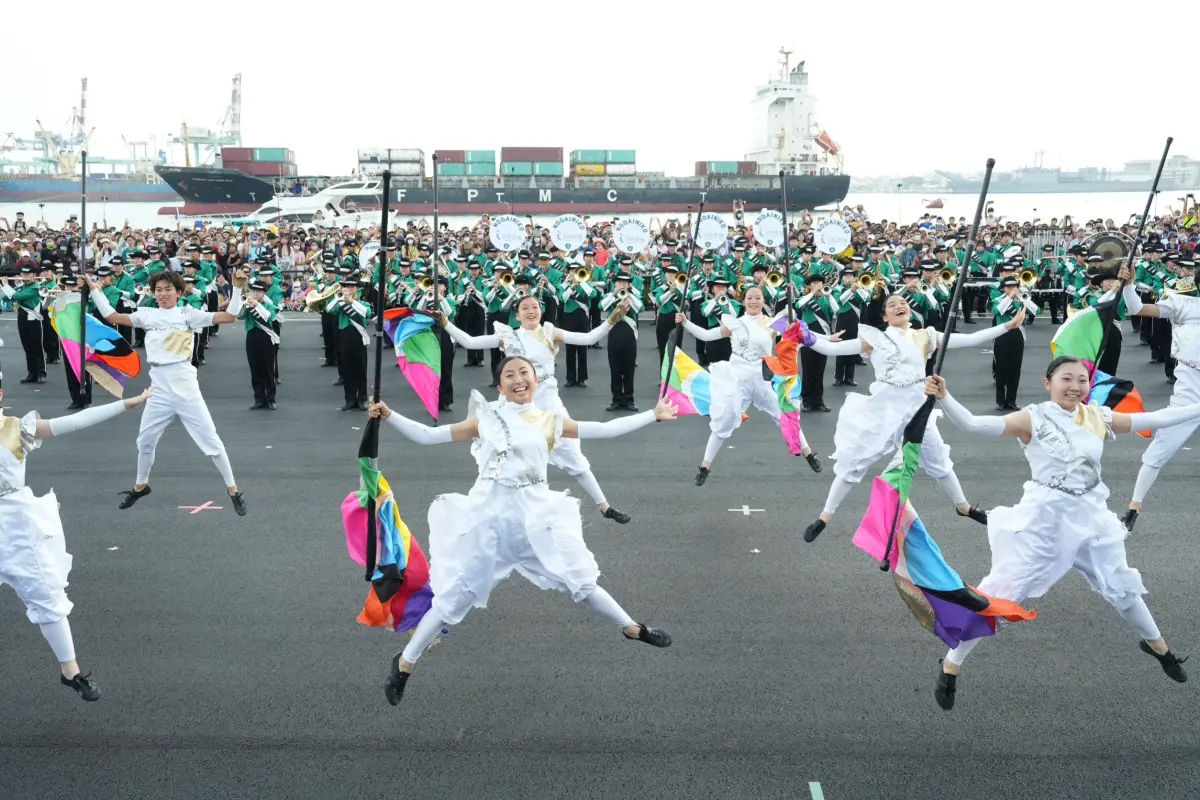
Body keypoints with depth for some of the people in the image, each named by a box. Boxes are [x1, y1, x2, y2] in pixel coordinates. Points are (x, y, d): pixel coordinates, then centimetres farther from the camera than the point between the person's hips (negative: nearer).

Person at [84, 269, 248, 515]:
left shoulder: (188, 314, -4)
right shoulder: (147, 315, 7)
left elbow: (229, 316, -10)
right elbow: (111, 317, 12)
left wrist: (237, 287, -18)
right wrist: (95, 289, 12)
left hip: (185, 386, -4)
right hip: (159, 388, 4)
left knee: (210, 439, 0)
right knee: (145, 440, 17)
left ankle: (233, 490, 9)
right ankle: (140, 486, 41)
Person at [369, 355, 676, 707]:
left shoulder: (549, 420, 4)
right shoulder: (485, 419, 1)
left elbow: (606, 429, 4)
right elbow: (426, 436, 0)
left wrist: (653, 415, 3)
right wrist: (389, 416, -11)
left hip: (536, 513, 1)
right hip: (490, 513, -1)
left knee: (581, 581, 7)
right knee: (455, 595, 3)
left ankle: (634, 629, 30)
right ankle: (404, 663, 22)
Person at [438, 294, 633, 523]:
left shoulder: (550, 334, 0)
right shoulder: (508, 336, 3)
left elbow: (588, 338, -11)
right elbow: (469, 342, -1)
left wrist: (612, 320, -24)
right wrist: (445, 322, -9)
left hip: (548, 403, 0)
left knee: (573, 457, 5)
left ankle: (605, 507, 15)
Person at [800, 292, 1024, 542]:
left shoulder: (924, 337, 5)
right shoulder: (875, 339, -1)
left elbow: (971, 339, 3)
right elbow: (830, 348, -6)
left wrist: (1008, 326, -2)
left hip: (915, 407, 2)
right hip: (881, 407, -2)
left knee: (938, 459, 18)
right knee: (853, 460, -1)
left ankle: (963, 506, 42)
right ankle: (825, 517, 9)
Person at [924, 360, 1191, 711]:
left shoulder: (1098, 417, 1)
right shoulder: (1033, 418, -14)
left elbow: (1155, 419, 8)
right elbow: (974, 424, -26)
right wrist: (943, 398, -41)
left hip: (1090, 517, 5)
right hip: (1043, 518, -5)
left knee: (1121, 587, 23)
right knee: (998, 592, -6)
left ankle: (1157, 646, 53)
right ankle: (950, 667, 6)